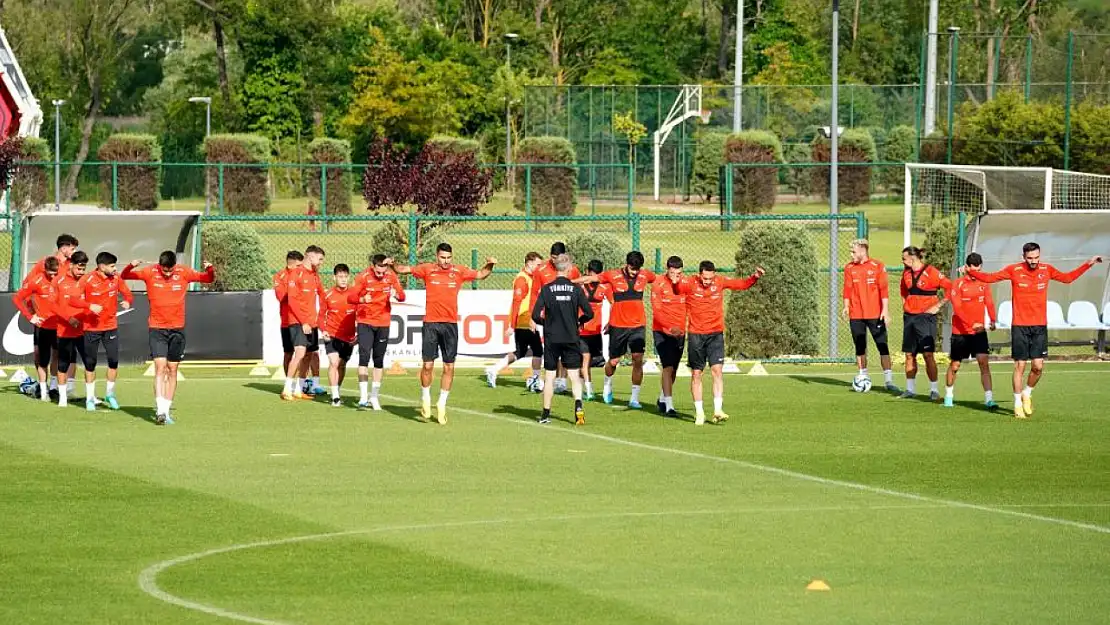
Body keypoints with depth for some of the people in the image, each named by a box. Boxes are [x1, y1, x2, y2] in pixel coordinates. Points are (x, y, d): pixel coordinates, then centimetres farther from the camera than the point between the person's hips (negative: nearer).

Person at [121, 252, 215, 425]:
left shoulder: (184, 273, -2)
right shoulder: (150, 273, -6)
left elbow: (208, 279, 8)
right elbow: (124, 276, 1)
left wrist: (210, 269, -14)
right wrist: (131, 266, -20)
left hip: (177, 329, 2)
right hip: (157, 328, -2)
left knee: (172, 370, 5)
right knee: (160, 367, -15)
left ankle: (166, 411, 11)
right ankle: (160, 409, -21)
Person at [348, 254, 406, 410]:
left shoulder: (391, 276, -2)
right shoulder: (363, 277, -11)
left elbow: (402, 296, -4)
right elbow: (351, 297, -15)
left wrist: (396, 294, -28)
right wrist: (362, 299, -36)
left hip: (383, 323, 3)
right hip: (365, 322, -3)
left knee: (379, 360, 8)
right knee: (364, 357, -13)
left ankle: (374, 397, 17)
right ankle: (363, 398, -14)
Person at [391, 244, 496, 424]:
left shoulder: (459, 271, 4)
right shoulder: (427, 270, 1)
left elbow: (480, 274, 18)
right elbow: (404, 269, 8)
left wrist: (489, 265, 0)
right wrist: (392, 265, -11)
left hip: (450, 324, 2)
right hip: (431, 323, -2)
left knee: (449, 367, 3)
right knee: (428, 365, -4)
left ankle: (442, 404, 16)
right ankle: (425, 399, 19)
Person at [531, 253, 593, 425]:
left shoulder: (547, 289, -5)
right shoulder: (576, 289, -4)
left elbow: (535, 315, -9)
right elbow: (589, 313, -4)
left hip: (552, 338, 0)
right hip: (571, 338, 0)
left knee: (549, 377, 8)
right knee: (574, 375, 4)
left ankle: (546, 414, 12)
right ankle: (578, 406, -18)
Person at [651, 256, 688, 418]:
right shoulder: (659, 285, -9)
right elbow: (657, 311, -14)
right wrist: (671, 327, -27)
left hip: (680, 332, 4)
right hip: (662, 331, -4)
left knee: (674, 369, 14)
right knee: (668, 367, -14)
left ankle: (662, 399, 35)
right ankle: (669, 406, -15)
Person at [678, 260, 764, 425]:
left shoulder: (720, 282, 0)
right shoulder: (691, 284, -9)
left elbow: (742, 284, 11)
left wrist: (755, 277, -5)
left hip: (715, 334, 1)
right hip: (696, 335, -1)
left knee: (717, 370, -12)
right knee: (696, 373, 3)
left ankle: (718, 411, -14)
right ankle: (699, 413, 12)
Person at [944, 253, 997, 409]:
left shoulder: (983, 283, 4)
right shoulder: (958, 284, -9)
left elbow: (989, 302, 11)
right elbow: (957, 308, -18)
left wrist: (992, 320, -6)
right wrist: (972, 324, -31)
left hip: (979, 331, 2)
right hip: (960, 332, -2)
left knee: (984, 363, -12)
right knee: (954, 365, 10)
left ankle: (989, 399, -16)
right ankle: (948, 396, 32)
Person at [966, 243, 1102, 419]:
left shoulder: (1046, 270, 5)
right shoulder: (1014, 270, -4)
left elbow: (1068, 278, 20)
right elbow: (989, 278, 0)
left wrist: (1088, 264, 18)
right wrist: (971, 272, -15)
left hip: (1040, 326, 2)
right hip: (1020, 326, -2)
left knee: (1038, 366, -3)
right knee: (1020, 366, 0)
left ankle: (1027, 394, 24)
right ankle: (1018, 403, 12)